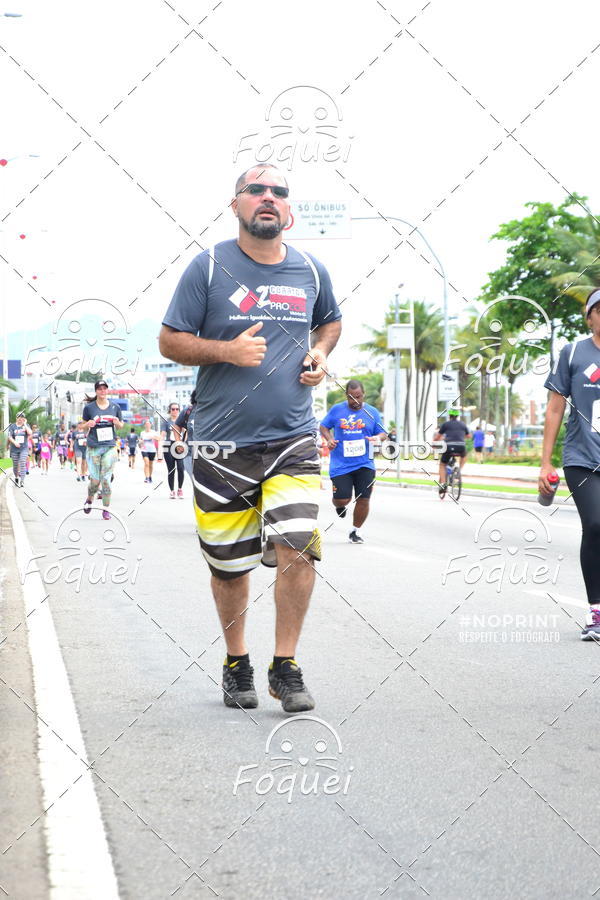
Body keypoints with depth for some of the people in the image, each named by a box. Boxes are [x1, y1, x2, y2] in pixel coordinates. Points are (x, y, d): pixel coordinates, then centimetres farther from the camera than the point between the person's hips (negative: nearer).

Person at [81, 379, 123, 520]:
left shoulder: (115, 407, 6)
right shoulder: (89, 407, 1)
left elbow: (120, 426, 17)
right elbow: (83, 427, 10)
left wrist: (117, 423, -6)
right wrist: (88, 425, -13)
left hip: (109, 447, 1)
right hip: (93, 448, -1)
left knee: (106, 479, -4)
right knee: (95, 480, -2)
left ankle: (106, 509, 7)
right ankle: (89, 499, 29)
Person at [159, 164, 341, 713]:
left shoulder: (311, 271, 8)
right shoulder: (209, 268, -2)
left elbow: (330, 320, 28)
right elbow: (170, 341, 0)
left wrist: (320, 352, 7)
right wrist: (228, 350, -16)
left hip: (293, 439, 2)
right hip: (223, 442, -1)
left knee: (297, 547, -14)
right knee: (229, 561, 7)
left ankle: (286, 666, 2)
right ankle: (236, 663, 29)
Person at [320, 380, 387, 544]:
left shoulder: (372, 412, 5)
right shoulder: (336, 410, 3)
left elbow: (383, 433, 10)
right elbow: (324, 426, 14)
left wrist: (378, 437, -14)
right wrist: (329, 439, -6)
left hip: (365, 464, 1)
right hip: (340, 464, -1)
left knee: (363, 499, -3)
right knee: (342, 499, -7)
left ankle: (355, 531, 18)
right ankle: (339, 506, 33)